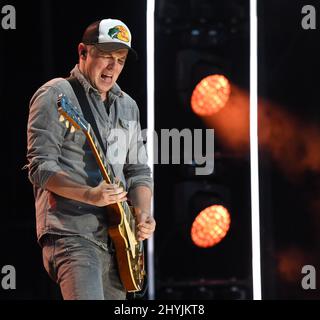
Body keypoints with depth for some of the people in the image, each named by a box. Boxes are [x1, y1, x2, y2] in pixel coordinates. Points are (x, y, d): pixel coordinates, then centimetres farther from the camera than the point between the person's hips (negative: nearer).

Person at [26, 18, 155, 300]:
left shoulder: (127, 106, 19)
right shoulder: (56, 95, -3)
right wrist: (89, 195, -25)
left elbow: (139, 170, 20)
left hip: (115, 237, 8)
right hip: (70, 232, -8)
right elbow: (40, 166, -11)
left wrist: (143, 214, 0)